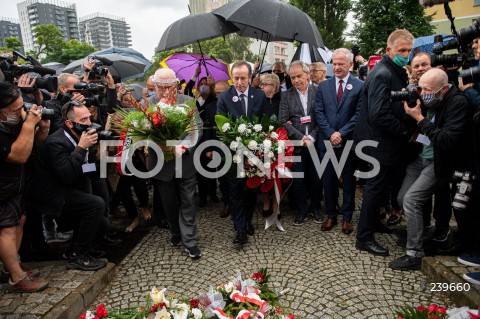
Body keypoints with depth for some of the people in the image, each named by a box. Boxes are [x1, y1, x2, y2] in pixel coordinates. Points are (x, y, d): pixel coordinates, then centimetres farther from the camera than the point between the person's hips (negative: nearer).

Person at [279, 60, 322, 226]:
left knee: (316, 178, 8)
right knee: (298, 179, 5)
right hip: (296, 144, 0)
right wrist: (301, 137, -11)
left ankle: (315, 207, 29)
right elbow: (283, 120, -1)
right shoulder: (286, 95, 4)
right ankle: (301, 210, 22)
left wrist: (312, 137, -11)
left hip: (316, 142, 0)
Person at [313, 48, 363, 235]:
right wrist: (330, 134, -10)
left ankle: (347, 217, 22)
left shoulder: (360, 86, -1)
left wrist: (342, 133, -15)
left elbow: (359, 114, -7)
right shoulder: (323, 86, 8)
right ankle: (330, 215, 24)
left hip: (349, 142, -2)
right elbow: (318, 112, 1)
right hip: (327, 142, 2)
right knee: (328, 181, 10)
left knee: (348, 181, 9)